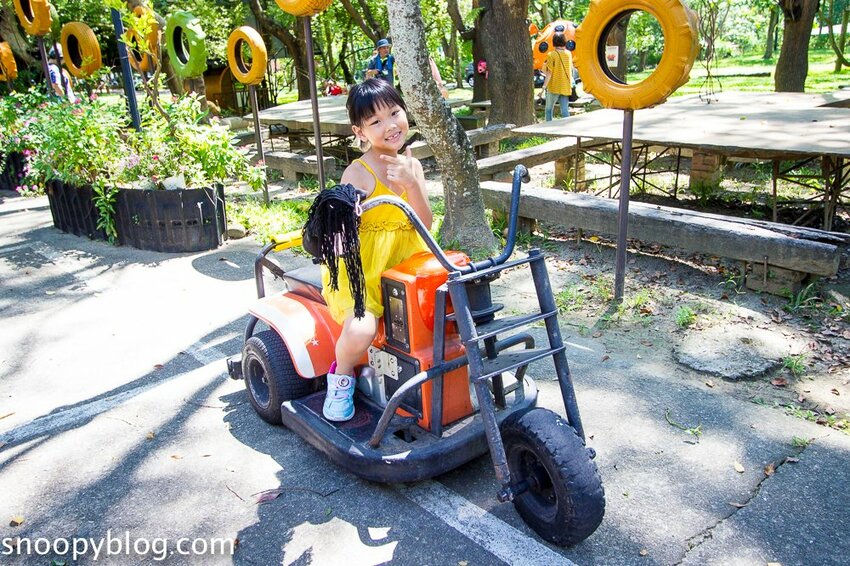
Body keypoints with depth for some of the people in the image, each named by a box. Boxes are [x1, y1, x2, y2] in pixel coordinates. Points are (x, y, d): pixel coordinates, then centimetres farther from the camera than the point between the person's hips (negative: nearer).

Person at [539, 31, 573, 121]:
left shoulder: (551, 55, -10)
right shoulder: (568, 54, 5)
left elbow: (549, 72, -13)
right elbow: (571, 69, 13)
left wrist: (545, 85, -9)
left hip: (554, 87, -4)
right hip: (566, 87, 4)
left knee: (549, 109, 11)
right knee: (565, 111, 2)